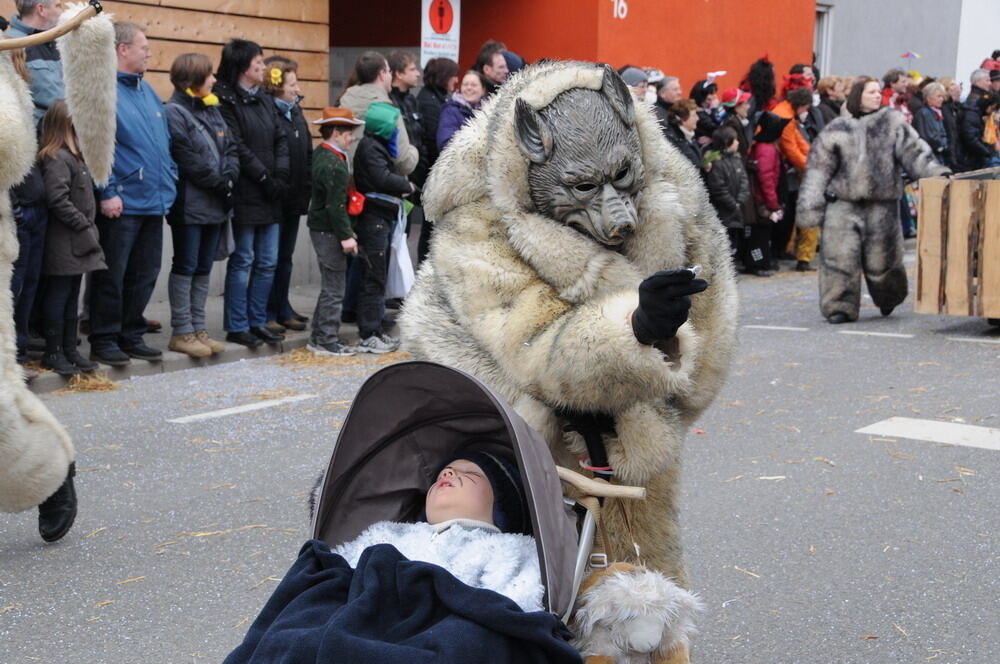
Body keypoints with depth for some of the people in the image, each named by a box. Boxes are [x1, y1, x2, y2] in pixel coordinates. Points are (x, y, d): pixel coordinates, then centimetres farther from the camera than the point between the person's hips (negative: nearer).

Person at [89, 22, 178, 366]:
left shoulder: (146, 90, 17)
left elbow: (164, 141, 23)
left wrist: (170, 180, 14)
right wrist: (108, 193, -19)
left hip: (154, 201, 8)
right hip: (122, 203, -8)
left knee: (145, 274, 12)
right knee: (112, 276, 0)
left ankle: (131, 336, 23)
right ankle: (104, 341, 9)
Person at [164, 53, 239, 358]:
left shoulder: (212, 110, 16)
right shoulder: (174, 112, -10)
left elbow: (231, 148, 12)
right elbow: (188, 160, -17)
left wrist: (229, 178, -6)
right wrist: (220, 183, -13)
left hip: (216, 204, 8)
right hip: (190, 204, -8)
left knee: (203, 269, 12)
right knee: (185, 267, -1)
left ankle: (198, 328, 19)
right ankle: (182, 332, 5)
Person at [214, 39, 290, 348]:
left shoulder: (264, 100, 16)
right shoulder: (226, 100, -9)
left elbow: (281, 139, 11)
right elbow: (237, 148, -15)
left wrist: (281, 175, -5)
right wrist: (265, 178, -15)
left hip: (269, 195, 8)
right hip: (244, 195, -8)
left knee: (268, 262, 10)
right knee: (242, 261, -1)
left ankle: (258, 321, 19)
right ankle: (237, 326, 7)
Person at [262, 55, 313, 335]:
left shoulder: (296, 112, 15)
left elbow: (307, 154, 18)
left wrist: (307, 190, 12)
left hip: (294, 197, 8)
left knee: (285, 256, 15)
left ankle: (283, 309, 24)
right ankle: (267, 313, 6)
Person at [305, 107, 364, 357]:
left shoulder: (322, 154, 13)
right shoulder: (333, 164, -19)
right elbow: (336, 204, -22)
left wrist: (345, 231, 19)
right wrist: (346, 235, -20)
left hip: (320, 228, 10)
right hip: (328, 232, -10)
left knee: (330, 286, 17)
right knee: (334, 288, -4)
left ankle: (318, 337, 23)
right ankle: (327, 342, 1)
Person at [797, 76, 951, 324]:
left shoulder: (892, 122, 8)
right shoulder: (838, 129, 6)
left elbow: (913, 151, -1)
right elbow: (819, 168, 5)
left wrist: (937, 173, -17)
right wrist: (810, 206, -1)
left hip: (882, 204, 0)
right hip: (843, 202, 0)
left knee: (881, 261, 4)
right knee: (840, 257, -9)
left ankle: (888, 299, 32)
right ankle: (839, 306, 0)